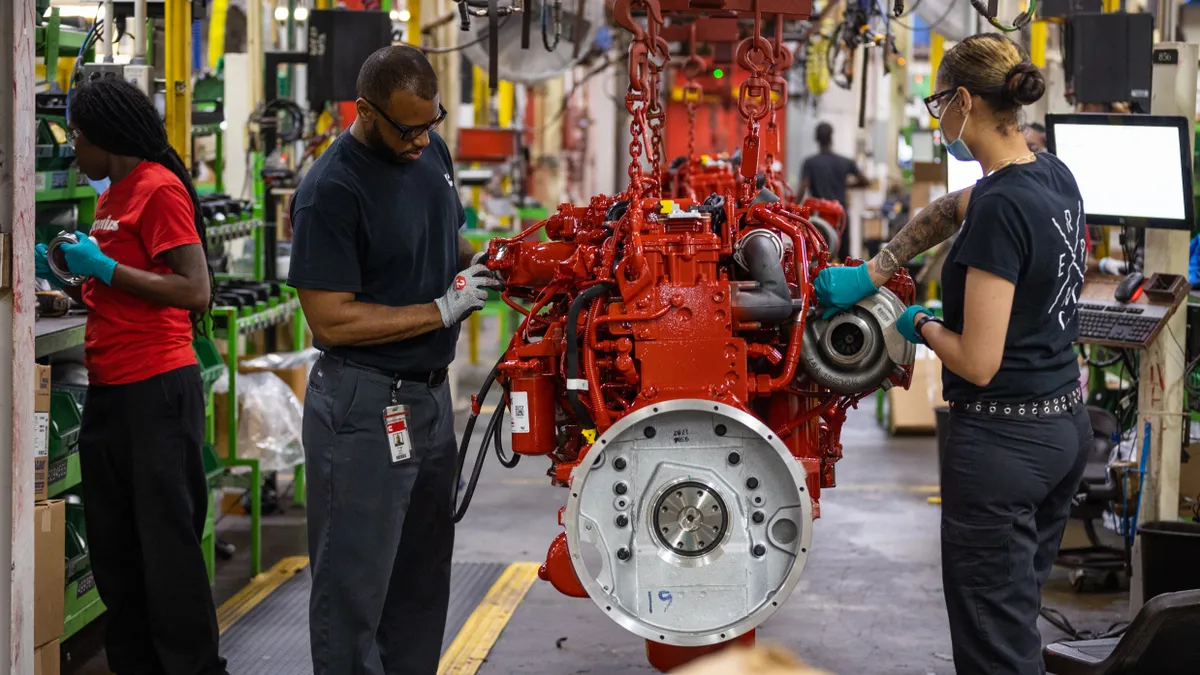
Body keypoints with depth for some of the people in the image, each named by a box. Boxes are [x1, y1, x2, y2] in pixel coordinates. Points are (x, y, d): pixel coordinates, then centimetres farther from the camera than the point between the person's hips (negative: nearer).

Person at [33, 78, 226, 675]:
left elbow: (194, 292, -16)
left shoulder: (159, 189, -10)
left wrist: (103, 266, -15)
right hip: (108, 390, 10)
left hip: (156, 389, -9)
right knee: (112, 542, 12)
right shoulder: (112, 195, 18)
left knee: (166, 539, -5)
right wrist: (67, 275, 10)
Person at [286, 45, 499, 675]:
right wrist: (443, 310, -18)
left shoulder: (431, 151, 6)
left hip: (430, 395, 8)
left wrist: (479, 266, 1)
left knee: (422, 578, 17)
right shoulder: (331, 191, -19)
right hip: (364, 407, -8)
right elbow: (331, 320, -22)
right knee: (355, 585, 0)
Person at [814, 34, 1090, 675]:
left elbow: (978, 362, -22)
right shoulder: (1053, 176, 5)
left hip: (1001, 440, -9)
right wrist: (869, 274, 20)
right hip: (1065, 426, 9)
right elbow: (947, 211, 23)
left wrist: (922, 325, -3)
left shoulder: (1000, 207, -22)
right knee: (1018, 614, 19)